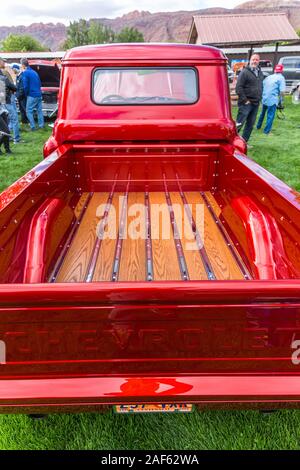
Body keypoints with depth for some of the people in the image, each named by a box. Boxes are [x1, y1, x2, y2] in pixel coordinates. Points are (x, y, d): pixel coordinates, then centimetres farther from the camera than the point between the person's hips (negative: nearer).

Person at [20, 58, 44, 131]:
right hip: (39, 94, 8)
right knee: (39, 110, 12)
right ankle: (41, 125, 16)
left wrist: (26, 94, 3)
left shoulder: (25, 73, -9)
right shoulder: (34, 72, 15)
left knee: (29, 111, -2)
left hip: (32, 95, -8)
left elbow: (26, 86, -12)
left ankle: (33, 127, -5)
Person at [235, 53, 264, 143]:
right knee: (239, 123, -9)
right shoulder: (245, 72, -7)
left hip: (256, 103, 7)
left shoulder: (260, 73, 15)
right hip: (246, 103, -7)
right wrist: (244, 100, -16)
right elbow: (238, 87, -13)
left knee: (250, 125, 10)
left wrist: (259, 98, 13)